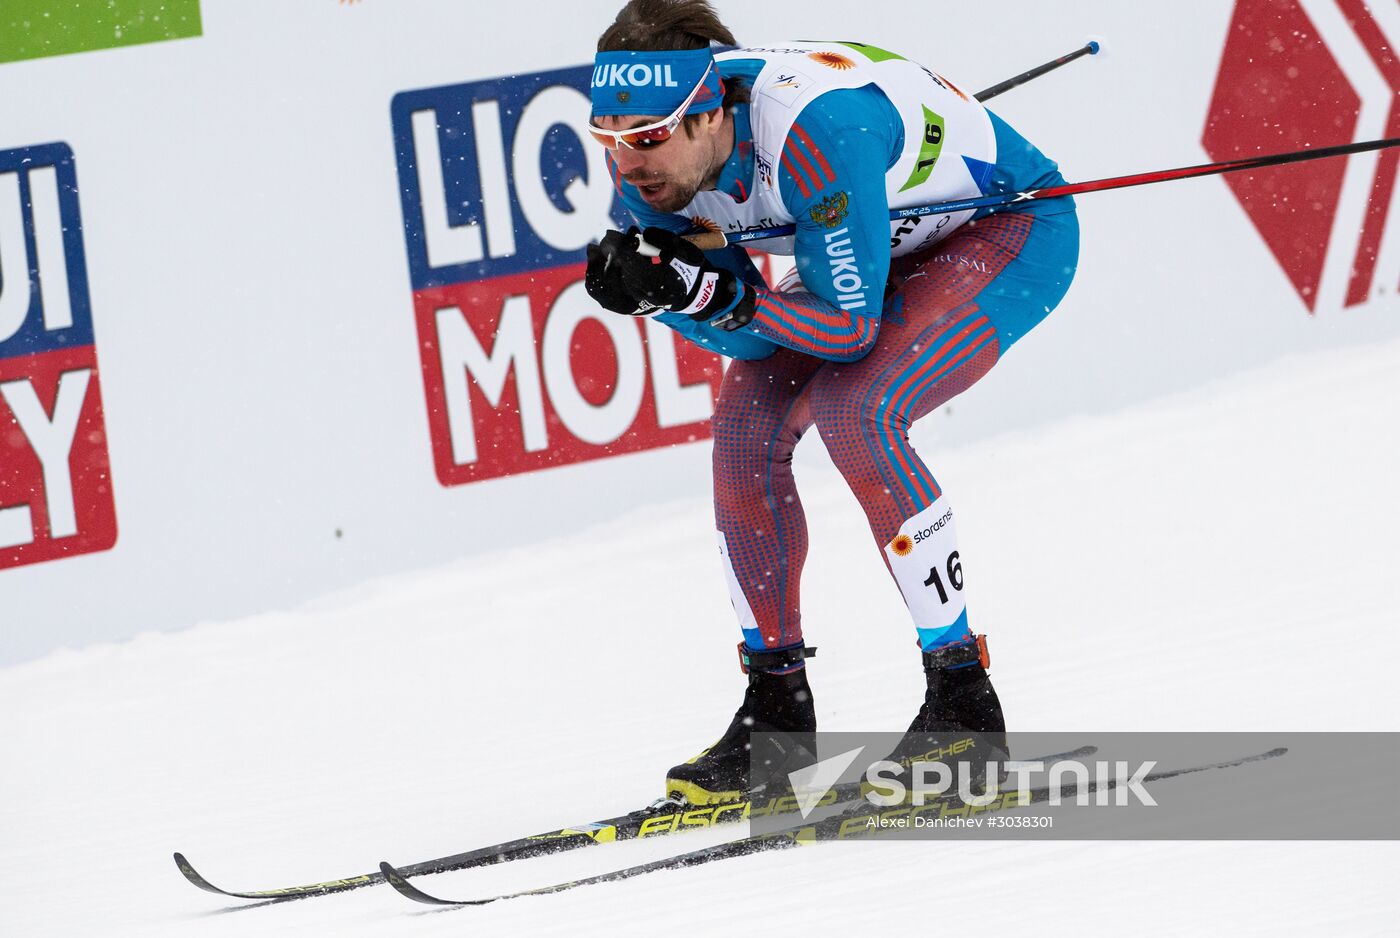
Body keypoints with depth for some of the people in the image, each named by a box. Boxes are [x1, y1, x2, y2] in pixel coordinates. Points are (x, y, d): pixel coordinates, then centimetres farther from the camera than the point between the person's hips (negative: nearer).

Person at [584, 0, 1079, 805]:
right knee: (747, 420, -8)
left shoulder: (813, 133, -40)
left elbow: (849, 325, -33)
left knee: (853, 407, -28)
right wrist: (659, 285, -29)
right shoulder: (651, 154, -17)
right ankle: (777, 716, 4)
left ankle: (965, 708, -19)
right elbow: (756, 336, -11)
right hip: (889, 248, 8)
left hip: (1015, 228, -8)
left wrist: (707, 287, -40)